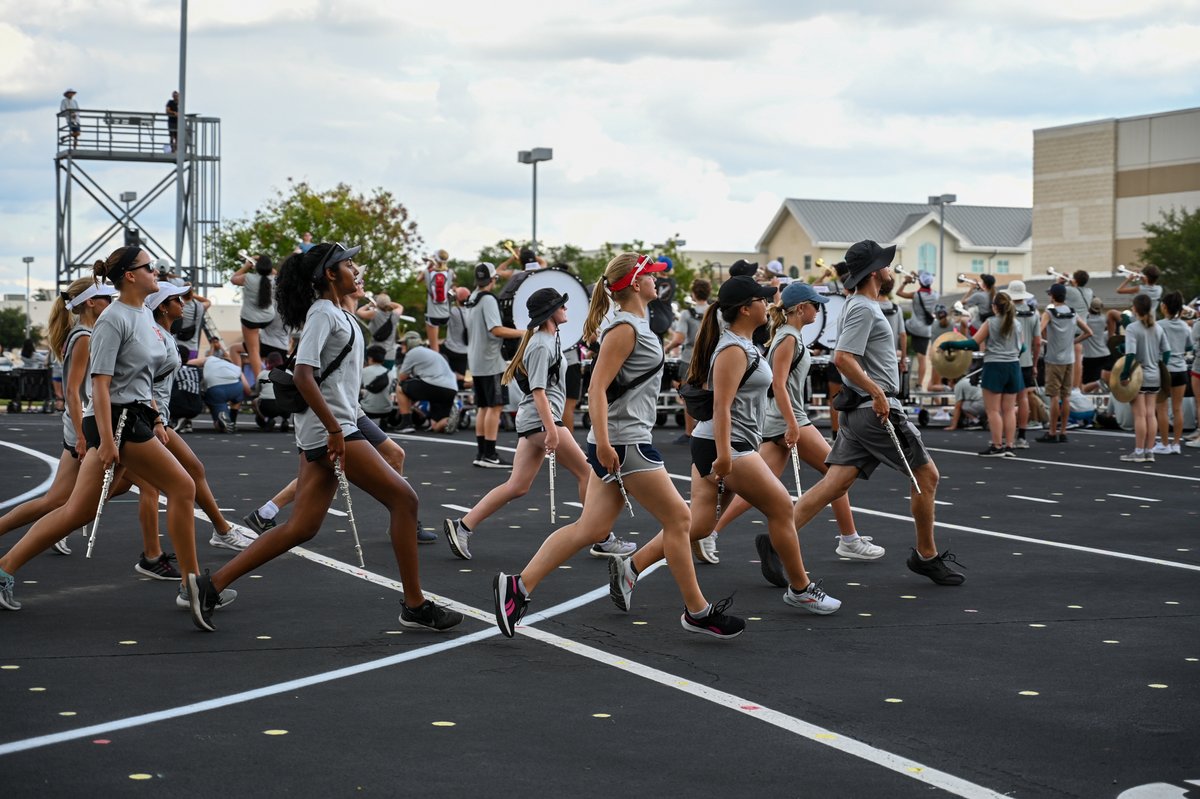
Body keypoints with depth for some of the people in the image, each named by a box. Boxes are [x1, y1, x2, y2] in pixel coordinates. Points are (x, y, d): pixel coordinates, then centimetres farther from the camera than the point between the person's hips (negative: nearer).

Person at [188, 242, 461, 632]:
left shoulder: (338, 313, 18)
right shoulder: (322, 313, -11)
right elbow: (303, 375, -22)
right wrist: (335, 429, -23)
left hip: (328, 431, 10)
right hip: (329, 428, -10)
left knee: (300, 528, 5)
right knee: (403, 499, -5)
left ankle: (211, 585, 5)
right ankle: (415, 606, 1)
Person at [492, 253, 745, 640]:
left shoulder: (637, 324, 17)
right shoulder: (624, 328, -13)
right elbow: (597, 387, -20)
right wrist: (603, 443, -27)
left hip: (630, 438, 10)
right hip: (624, 442, -10)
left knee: (591, 528, 5)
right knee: (677, 518, 0)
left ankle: (518, 586, 3)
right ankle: (696, 611, 10)